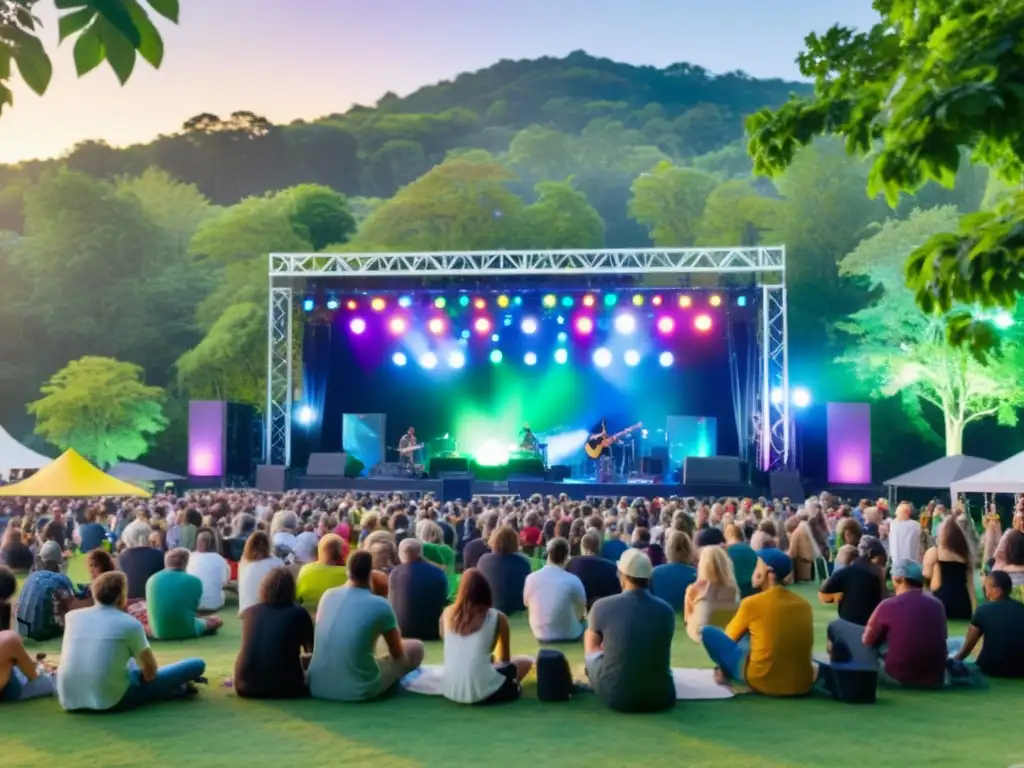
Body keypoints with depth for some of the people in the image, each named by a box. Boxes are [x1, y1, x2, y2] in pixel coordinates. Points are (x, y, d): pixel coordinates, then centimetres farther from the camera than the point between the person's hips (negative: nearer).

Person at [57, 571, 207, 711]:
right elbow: (151, 668, 1)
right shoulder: (130, 624, -7)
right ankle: (181, 686, 28)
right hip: (113, 700, -6)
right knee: (197, 665, -1)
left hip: (69, 701, 7)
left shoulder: (73, 616, 6)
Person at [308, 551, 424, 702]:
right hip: (357, 691, -6)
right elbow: (397, 653, 5)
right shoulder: (380, 605, -10)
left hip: (318, 687, 6)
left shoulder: (328, 595, 3)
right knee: (416, 647, 14)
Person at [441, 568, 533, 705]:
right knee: (525, 661, 21)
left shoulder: (448, 613, 8)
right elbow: (505, 660, 14)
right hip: (480, 692, -4)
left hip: (449, 690, 4)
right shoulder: (497, 617, -1)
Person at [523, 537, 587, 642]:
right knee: (583, 622, 28)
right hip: (569, 636, -3)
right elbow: (580, 613, -6)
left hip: (540, 635, 3)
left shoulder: (531, 578, -11)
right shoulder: (573, 580, -19)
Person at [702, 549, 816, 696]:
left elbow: (730, 636, 8)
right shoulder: (804, 604, 5)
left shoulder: (752, 603, -9)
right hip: (803, 685, 6)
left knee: (709, 633, 6)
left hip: (762, 682, -5)